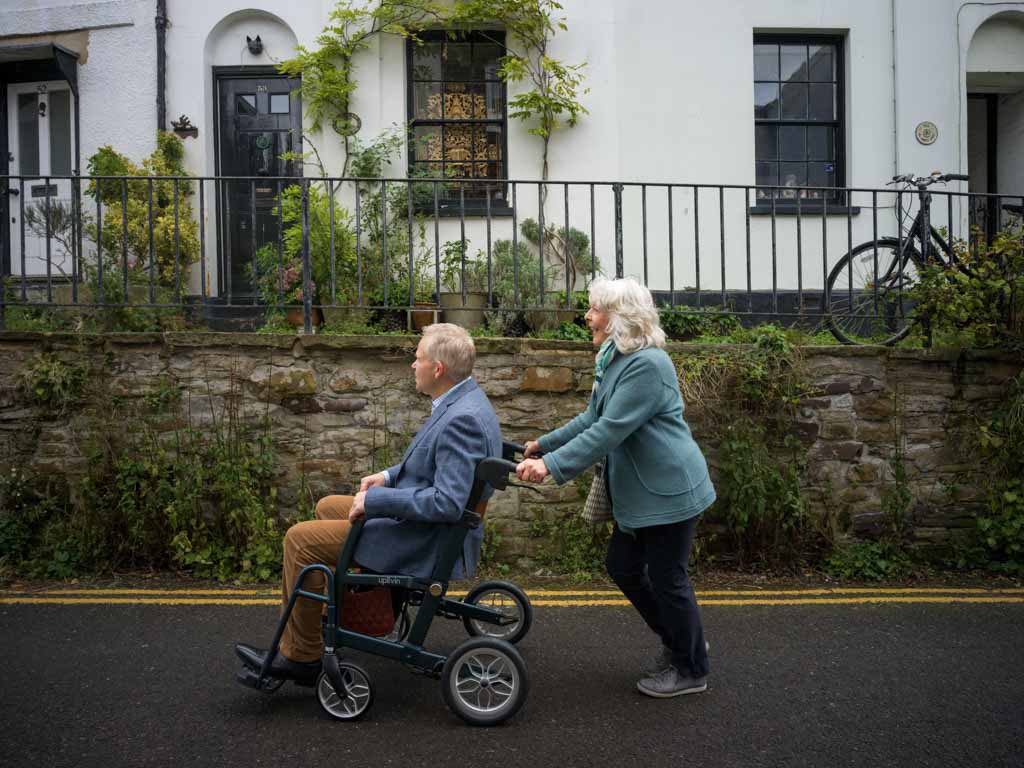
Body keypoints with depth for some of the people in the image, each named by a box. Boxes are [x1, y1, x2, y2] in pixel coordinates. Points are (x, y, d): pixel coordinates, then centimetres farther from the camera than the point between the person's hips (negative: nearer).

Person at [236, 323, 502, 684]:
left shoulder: (462, 420, -27)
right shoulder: (463, 401, 4)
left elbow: (447, 503, -32)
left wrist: (375, 500, -24)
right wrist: (389, 476, 6)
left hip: (425, 544, -10)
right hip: (420, 520, 11)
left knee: (301, 539, -8)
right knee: (327, 507, 23)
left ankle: (301, 656, 5)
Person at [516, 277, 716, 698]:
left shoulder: (648, 364, -22)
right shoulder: (614, 360, 11)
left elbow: (610, 431, -28)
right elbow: (592, 419, 19)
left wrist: (552, 465, -31)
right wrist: (544, 444, 16)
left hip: (668, 490, -10)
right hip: (640, 492, 10)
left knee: (666, 578, 2)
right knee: (622, 566, 16)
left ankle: (692, 670, 23)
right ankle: (679, 641, 35)